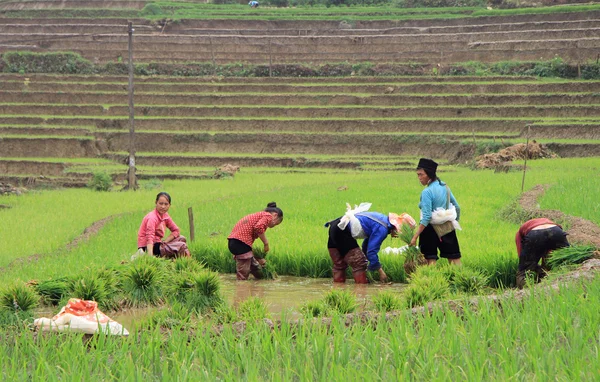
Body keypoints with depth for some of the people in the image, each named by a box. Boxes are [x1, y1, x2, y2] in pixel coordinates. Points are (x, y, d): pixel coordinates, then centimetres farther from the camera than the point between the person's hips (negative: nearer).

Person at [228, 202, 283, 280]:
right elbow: (258, 227, -19)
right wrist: (266, 243, -7)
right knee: (243, 274, -9)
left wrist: (259, 258, 34)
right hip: (241, 242, -10)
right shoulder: (268, 216, 2)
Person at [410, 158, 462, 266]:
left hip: (431, 229, -7)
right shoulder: (444, 186, 5)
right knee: (454, 257, 8)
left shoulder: (427, 192, -16)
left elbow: (426, 218, -21)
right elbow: (457, 207, 12)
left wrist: (415, 236, -22)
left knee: (431, 259, 0)